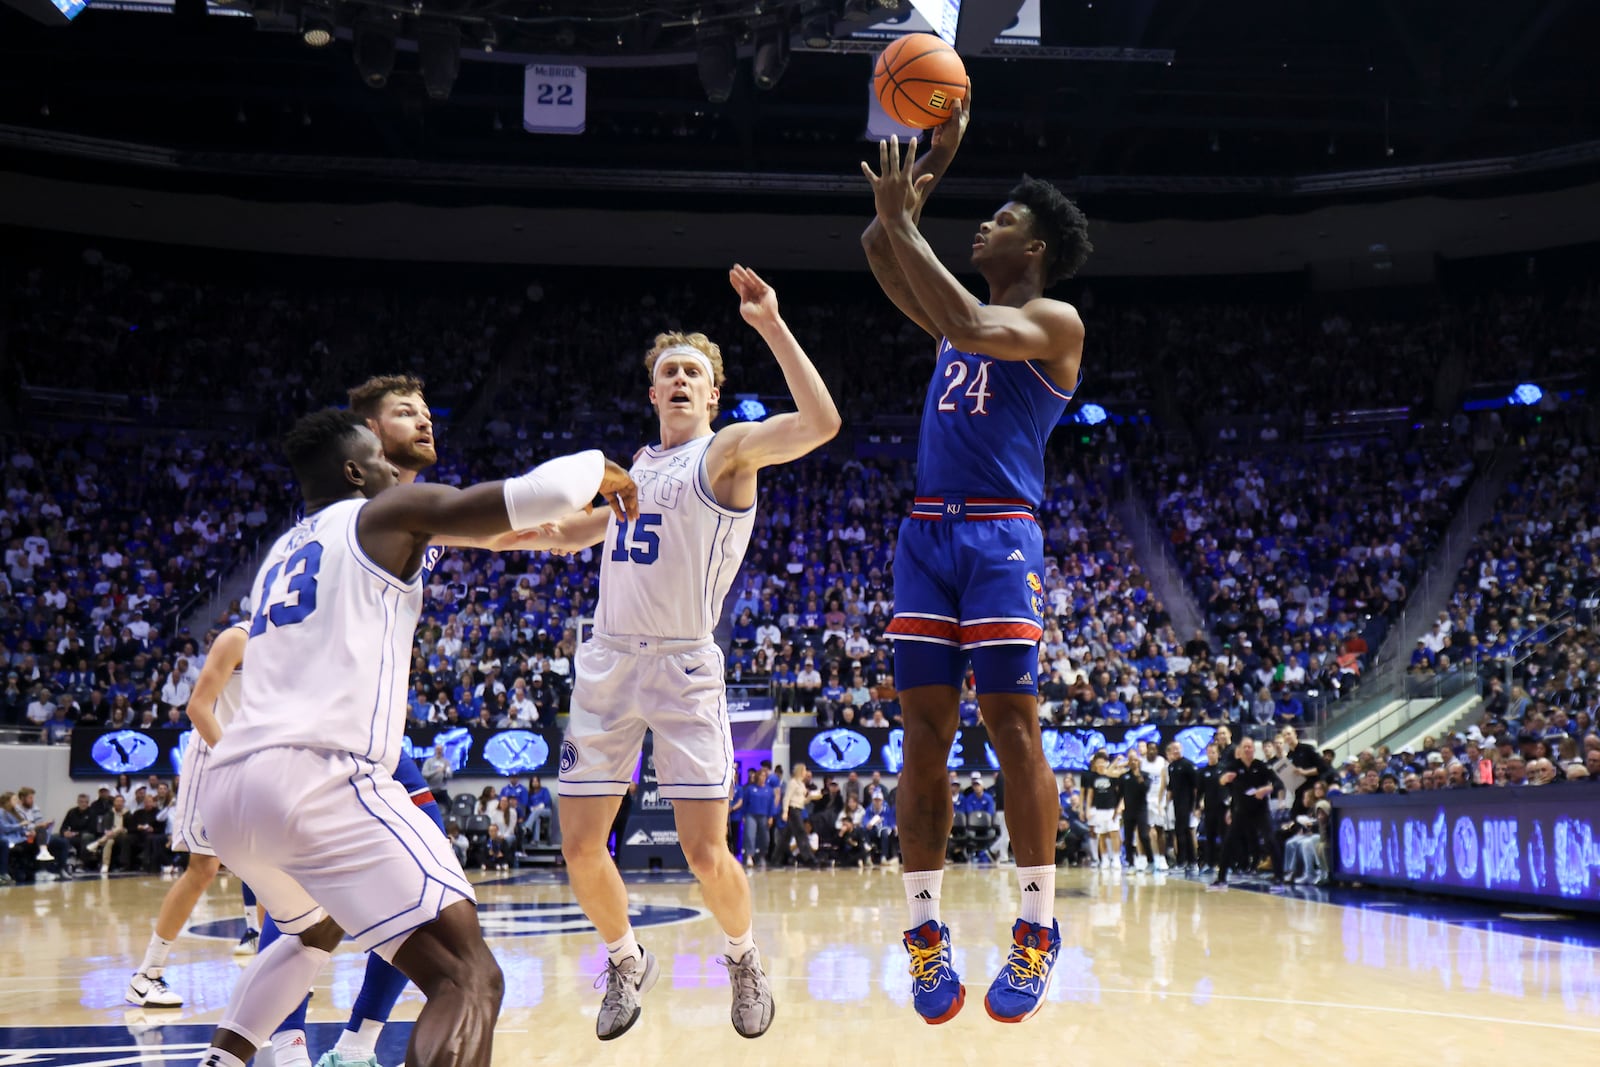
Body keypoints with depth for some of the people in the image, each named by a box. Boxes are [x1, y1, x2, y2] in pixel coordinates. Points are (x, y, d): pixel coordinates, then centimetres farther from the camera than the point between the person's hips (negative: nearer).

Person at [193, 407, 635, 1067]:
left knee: (316, 931, 38)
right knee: (469, 979, -11)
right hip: (320, 776, -8)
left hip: (225, 788, 8)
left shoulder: (280, 553, 29)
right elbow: (540, 493, 0)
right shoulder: (386, 514, 9)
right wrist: (598, 466, 21)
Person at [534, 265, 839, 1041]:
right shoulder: (634, 466, 17)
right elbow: (567, 534, 33)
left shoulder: (727, 451, -3)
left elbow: (820, 424, -22)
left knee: (706, 853, -8)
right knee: (580, 850, 4)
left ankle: (743, 957, 22)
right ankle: (628, 963, 29)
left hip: (683, 665, -6)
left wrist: (771, 325, -24)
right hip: (607, 663, 6)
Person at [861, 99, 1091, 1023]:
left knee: (1013, 728, -8)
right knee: (925, 733, 1)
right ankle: (927, 929, 5)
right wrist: (936, 156, 18)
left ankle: (1039, 928, 1)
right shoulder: (958, 316, 22)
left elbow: (975, 328, -19)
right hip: (928, 532, 6)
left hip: (1002, 536, -6)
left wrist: (905, 224, -14)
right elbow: (878, 247, 24)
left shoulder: (1056, 321, 0)